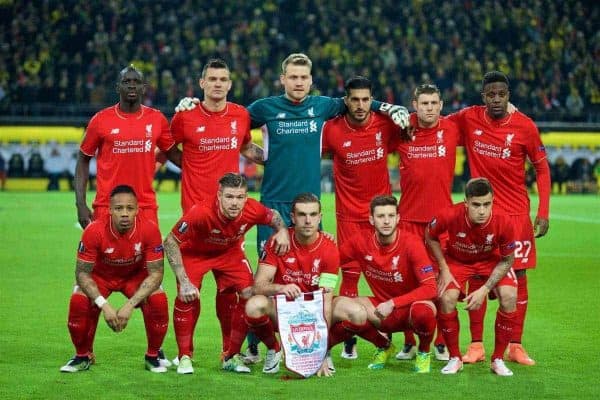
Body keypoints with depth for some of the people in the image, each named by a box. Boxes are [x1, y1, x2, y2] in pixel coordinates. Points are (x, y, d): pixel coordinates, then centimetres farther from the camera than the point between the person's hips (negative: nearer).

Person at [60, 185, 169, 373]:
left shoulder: (149, 229, -29)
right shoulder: (95, 230, -30)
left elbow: (156, 273, -21)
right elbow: (82, 272, -21)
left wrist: (130, 305, -31)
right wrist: (104, 305, -33)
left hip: (136, 275, 0)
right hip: (101, 275, 0)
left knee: (158, 300, -26)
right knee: (78, 301, -26)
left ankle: (153, 356, -1)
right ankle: (82, 357, 0)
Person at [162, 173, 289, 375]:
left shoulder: (253, 210, -30)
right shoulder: (200, 213, -41)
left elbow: (274, 215, -4)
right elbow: (170, 242, -29)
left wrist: (283, 231, -27)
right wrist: (184, 281, -34)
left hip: (230, 252, 3)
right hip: (194, 252, -3)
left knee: (250, 294, -12)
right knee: (187, 297, -23)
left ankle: (232, 356, 4)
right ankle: (185, 357, -2)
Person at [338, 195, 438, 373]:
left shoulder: (412, 243, -19)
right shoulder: (360, 242, -10)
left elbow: (430, 288, -24)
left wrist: (393, 303, -31)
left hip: (411, 306, -4)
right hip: (382, 311, 4)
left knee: (423, 311, -39)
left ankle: (424, 352, -3)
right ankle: (384, 346, 7)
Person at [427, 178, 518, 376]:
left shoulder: (503, 223, -34)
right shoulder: (449, 216, -35)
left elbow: (507, 260, -16)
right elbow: (430, 237, -10)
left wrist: (485, 289, -23)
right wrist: (444, 269, -14)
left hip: (492, 261, 0)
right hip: (457, 260, 0)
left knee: (509, 297, -23)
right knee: (446, 298, -24)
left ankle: (498, 359, -5)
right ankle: (455, 358, -2)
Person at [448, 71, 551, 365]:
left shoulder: (525, 126, -6)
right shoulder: (468, 119, -3)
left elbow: (542, 168, 1)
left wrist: (543, 213, -5)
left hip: (517, 213, -1)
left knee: (519, 276, 0)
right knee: (477, 276, 1)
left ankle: (515, 346, 9)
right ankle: (476, 345, 10)